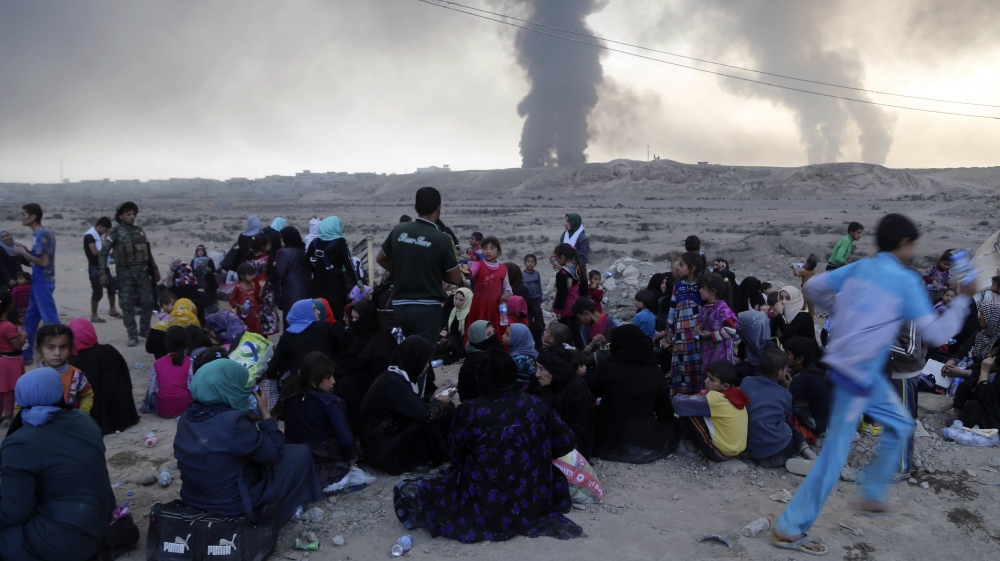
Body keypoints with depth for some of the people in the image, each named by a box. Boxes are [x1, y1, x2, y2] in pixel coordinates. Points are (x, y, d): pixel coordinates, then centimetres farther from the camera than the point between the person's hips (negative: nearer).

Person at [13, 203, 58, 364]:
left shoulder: (42, 234, -17)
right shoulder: (38, 233, 12)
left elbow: (44, 262, -20)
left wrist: (24, 253, -12)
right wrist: (25, 251, 5)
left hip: (42, 282, -10)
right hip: (38, 282, 10)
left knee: (50, 319, -5)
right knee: (30, 319, 15)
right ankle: (26, 355, 23)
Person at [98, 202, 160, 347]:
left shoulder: (139, 230, 11)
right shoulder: (115, 231, -4)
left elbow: (148, 251, 20)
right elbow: (103, 253, -6)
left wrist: (154, 267, 20)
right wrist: (103, 272, -12)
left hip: (143, 271, 4)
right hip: (125, 273, -4)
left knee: (147, 302, 5)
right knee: (127, 305, 1)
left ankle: (144, 330, 22)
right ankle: (132, 335, 7)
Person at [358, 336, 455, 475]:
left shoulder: (396, 376, 1)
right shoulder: (394, 384, -27)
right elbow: (425, 414, -31)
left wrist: (434, 399, 2)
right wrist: (439, 403, -11)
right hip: (381, 450, -9)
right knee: (427, 425, -27)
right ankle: (428, 459, -2)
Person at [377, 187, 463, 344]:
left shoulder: (398, 231, 0)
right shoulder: (442, 239, -13)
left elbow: (381, 259, 17)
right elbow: (456, 279, -6)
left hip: (400, 305, 5)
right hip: (427, 308, -5)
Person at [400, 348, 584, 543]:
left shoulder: (469, 411, -13)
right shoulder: (535, 405, -6)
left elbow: (456, 457, 1)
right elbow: (566, 442, 4)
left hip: (484, 508, -1)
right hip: (532, 501, 1)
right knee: (556, 475, 32)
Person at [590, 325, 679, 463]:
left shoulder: (607, 367, -14)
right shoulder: (656, 372, -10)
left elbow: (591, 394, 5)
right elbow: (666, 414, -1)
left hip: (608, 441, -1)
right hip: (646, 443, 1)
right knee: (672, 424, 29)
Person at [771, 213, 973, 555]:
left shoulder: (860, 267, 6)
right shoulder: (906, 281, -12)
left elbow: (814, 286, 10)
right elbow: (936, 333, -11)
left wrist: (838, 311, 26)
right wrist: (963, 299, 2)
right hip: (857, 372, -9)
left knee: (900, 424, 25)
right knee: (835, 453, -4)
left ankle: (872, 496, 33)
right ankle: (790, 530, 1)